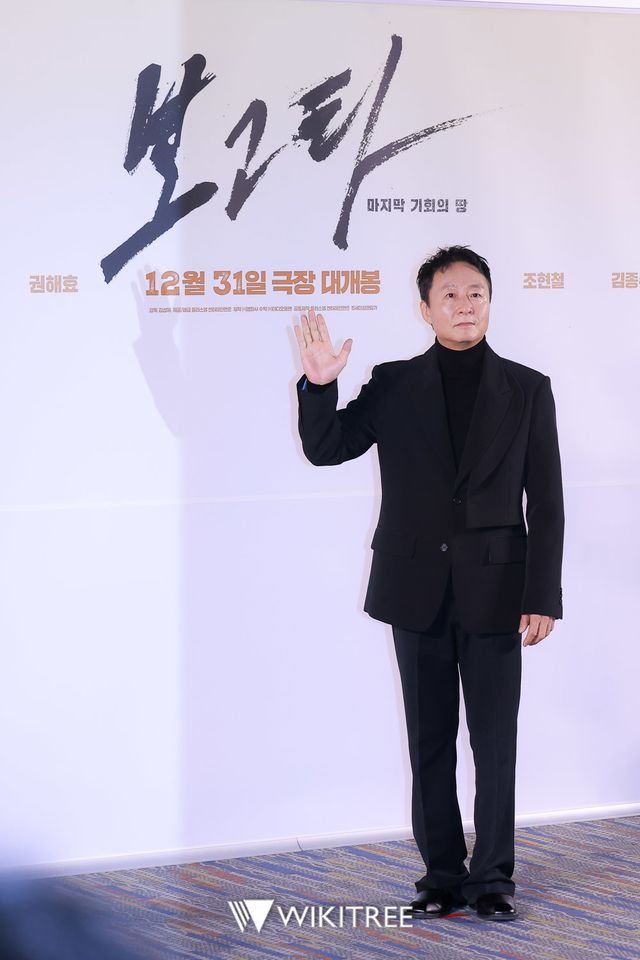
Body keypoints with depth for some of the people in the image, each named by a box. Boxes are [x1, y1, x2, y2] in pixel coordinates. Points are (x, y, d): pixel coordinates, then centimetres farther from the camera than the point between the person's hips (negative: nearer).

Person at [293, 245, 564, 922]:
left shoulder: (527, 389, 2)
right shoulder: (394, 385, 4)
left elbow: (545, 504, 0)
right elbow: (325, 449, 0)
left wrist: (542, 598, -6)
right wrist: (318, 385, -19)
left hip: (493, 589, -1)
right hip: (418, 590, 1)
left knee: (495, 741, 2)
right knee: (430, 741, 9)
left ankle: (492, 876, 13)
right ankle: (443, 873, 19)